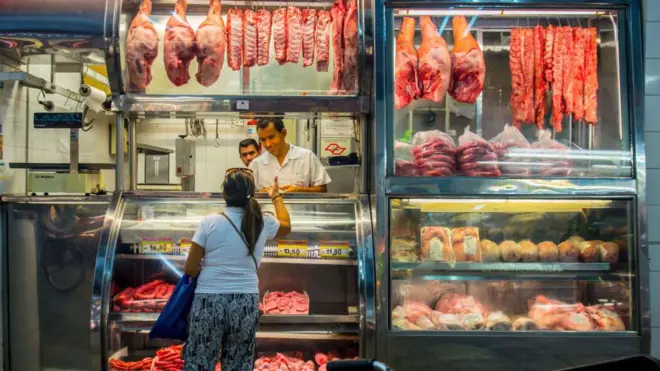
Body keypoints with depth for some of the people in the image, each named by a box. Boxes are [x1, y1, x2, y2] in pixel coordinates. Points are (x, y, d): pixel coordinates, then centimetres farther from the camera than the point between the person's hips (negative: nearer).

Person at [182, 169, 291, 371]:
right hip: (246, 304, 2)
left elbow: (190, 268, -5)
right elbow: (286, 225, 25)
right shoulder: (263, 222, 0)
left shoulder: (210, 222, -7)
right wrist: (276, 196, 37)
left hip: (209, 303, -2)